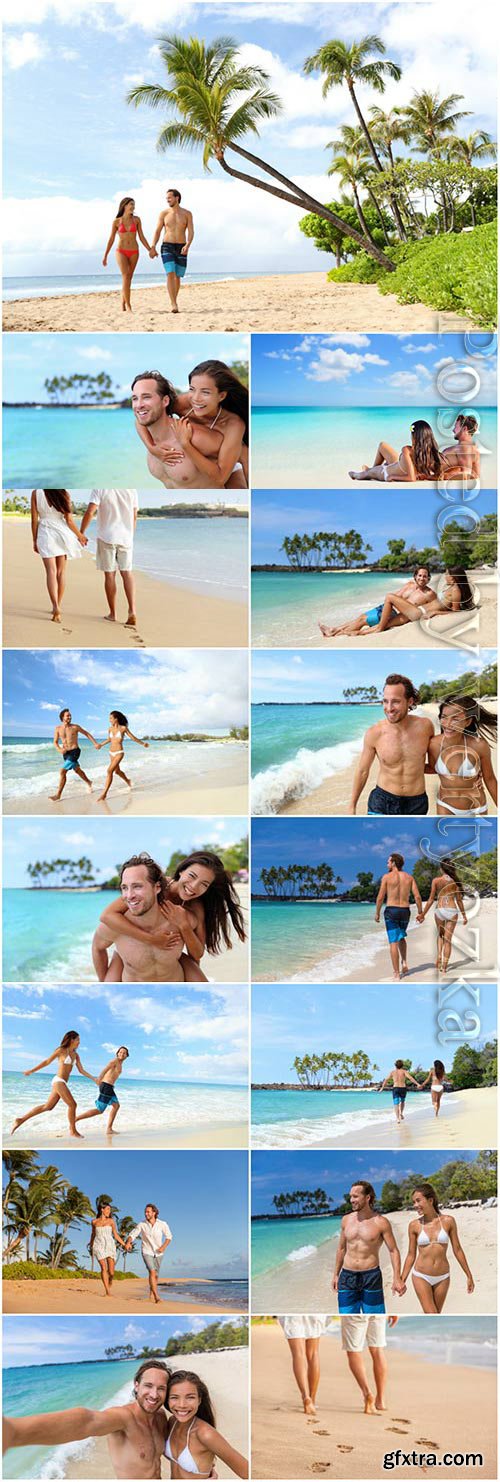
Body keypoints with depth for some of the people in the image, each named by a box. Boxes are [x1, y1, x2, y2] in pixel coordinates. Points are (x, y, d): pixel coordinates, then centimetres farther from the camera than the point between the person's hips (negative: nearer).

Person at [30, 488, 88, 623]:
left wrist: (35, 541, 7)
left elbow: (34, 520, -3)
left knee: (51, 571, -5)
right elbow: (69, 520, -2)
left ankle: (56, 607, -21)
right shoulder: (63, 494, -4)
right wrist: (80, 535, 13)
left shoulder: (36, 493, -5)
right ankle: (58, 606, 18)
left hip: (45, 533, -1)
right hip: (62, 532, 1)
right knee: (61, 572, 12)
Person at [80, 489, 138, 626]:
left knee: (109, 574, 5)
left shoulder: (99, 488, -9)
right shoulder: (131, 489, 1)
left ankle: (112, 613, 11)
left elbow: (89, 512, -15)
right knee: (127, 573, 8)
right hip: (126, 537, 3)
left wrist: (81, 532, -2)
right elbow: (134, 516, 7)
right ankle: (132, 611, -6)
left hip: (106, 537, -2)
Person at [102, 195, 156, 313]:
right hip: (121, 251, -3)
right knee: (126, 277, -18)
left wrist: (150, 250, -3)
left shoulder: (136, 220, 4)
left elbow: (141, 237, 7)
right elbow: (111, 239, 6)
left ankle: (123, 305, 18)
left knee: (128, 278, 6)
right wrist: (105, 256, 7)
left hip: (134, 252, 3)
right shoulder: (117, 221, -1)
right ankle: (128, 306, -20)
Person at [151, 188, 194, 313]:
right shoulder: (164, 213, 3)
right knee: (170, 275, -18)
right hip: (167, 247, -1)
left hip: (181, 249, 1)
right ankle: (174, 304, -25)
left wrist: (187, 245, -23)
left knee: (177, 277, 6)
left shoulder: (187, 214, 2)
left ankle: (173, 302, 23)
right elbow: (157, 232, 3)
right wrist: (153, 248, -10)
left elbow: (191, 232, -5)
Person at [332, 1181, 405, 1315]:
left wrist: (397, 1278, -16)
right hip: (347, 1277, 3)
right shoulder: (346, 1220, 6)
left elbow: (393, 1251, -5)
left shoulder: (381, 1222, -6)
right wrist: (336, 1274, 18)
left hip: (371, 1277, -3)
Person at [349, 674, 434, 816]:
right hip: (382, 803, -2)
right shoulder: (374, 733, -12)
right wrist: (352, 807, 7)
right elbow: (362, 771, 2)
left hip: (416, 804, 2)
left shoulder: (425, 726, -9)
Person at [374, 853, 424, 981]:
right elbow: (417, 896, -1)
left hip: (391, 911, -4)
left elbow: (380, 897, -8)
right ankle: (404, 963, 12)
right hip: (405, 911, 4)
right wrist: (420, 912, 7)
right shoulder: (409, 877, 6)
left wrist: (377, 913, 3)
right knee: (401, 937, 28)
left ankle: (396, 974, -5)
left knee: (393, 942, -2)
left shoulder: (387, 877, -5)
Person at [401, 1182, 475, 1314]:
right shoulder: (414, 1225, -4)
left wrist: (469, 1275, 6)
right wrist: (402, 1280, 1)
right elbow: (411, 1255, 4)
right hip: (421, 1277, -1)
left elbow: (457, 1250, 4)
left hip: (442, 1277, 1)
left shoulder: (448, 1221, -4)